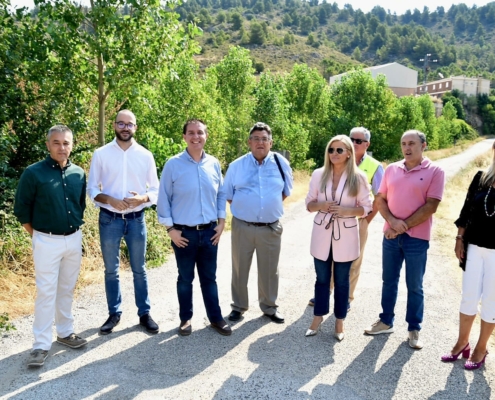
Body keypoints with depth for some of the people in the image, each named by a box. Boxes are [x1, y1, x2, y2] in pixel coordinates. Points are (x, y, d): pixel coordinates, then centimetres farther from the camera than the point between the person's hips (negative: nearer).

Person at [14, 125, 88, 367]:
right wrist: (38, 236, -1)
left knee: (67, 290, 15)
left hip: (74, 239, 4)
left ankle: (65, 332, 30)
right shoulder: (34, 173, -10)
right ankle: (41, 345, 10)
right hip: (47, 241, -4)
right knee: (46, 292, 0)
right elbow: (21, 210, -4)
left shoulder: (79, 174, 3)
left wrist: (75, 228, 12)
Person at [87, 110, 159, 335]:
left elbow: (155, 190, 3)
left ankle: (144, 313, 23)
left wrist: (142, 198, -17)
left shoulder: (145, 155, 1)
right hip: (109, 219, 0)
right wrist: (110, 200, -18)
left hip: (136, 219, 0)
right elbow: (92, 189, 0)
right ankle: (114, 314, 26)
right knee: (111, 270, 11)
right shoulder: (101, 154, -1)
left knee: (139, 270, 11)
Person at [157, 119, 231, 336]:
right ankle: (185, 318, 29)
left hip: (210, 231, 3)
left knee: (209, 277, 14)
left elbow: (221, 194, 11)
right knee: (185, 279, 12)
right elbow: (163, 199, -5)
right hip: (184, 232, -3)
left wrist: (221, 222, 5)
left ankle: (216, 318, 28)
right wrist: (170, 228, -8)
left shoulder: (214, 164, 2)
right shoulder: (173, 164, -8)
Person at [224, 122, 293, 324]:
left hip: (271, 228, 1)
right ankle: (238, 306, 30)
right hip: (242, 227, 0)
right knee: (240, 269, 12)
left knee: (269, 270, 13)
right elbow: (228, 194, 10)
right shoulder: (237, 165, -1)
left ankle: (269, 307, 32)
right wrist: (243, 209, 5)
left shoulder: (281, 163, 0)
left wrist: (272, 206, 8)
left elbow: (286, 191, 15)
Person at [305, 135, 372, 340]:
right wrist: (321, 205, -17)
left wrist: (346, 210, -20)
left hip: (346, 235, -1)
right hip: (322, 234, 2)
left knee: (341, 281, 12)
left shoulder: (359, 177, -6)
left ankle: (339, 321, 28)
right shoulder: (318, 174, -1)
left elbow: (366, 208, -3)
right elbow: (309, 203, 4)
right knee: (322, 279, 14)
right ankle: (318, 317, 31)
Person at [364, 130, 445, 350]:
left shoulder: (435, 172, -6)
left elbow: (430, 206, -12)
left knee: (414, 286, 8)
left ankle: (414, 329, 22)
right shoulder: (391, 169, 6)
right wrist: (392, 221, -12)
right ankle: (386, 321, 29)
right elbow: (380, 199, 5)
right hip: (390, 236, 4)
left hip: (417, 238, -4)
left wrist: (404, 226, -12)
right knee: (389, 281, 14)